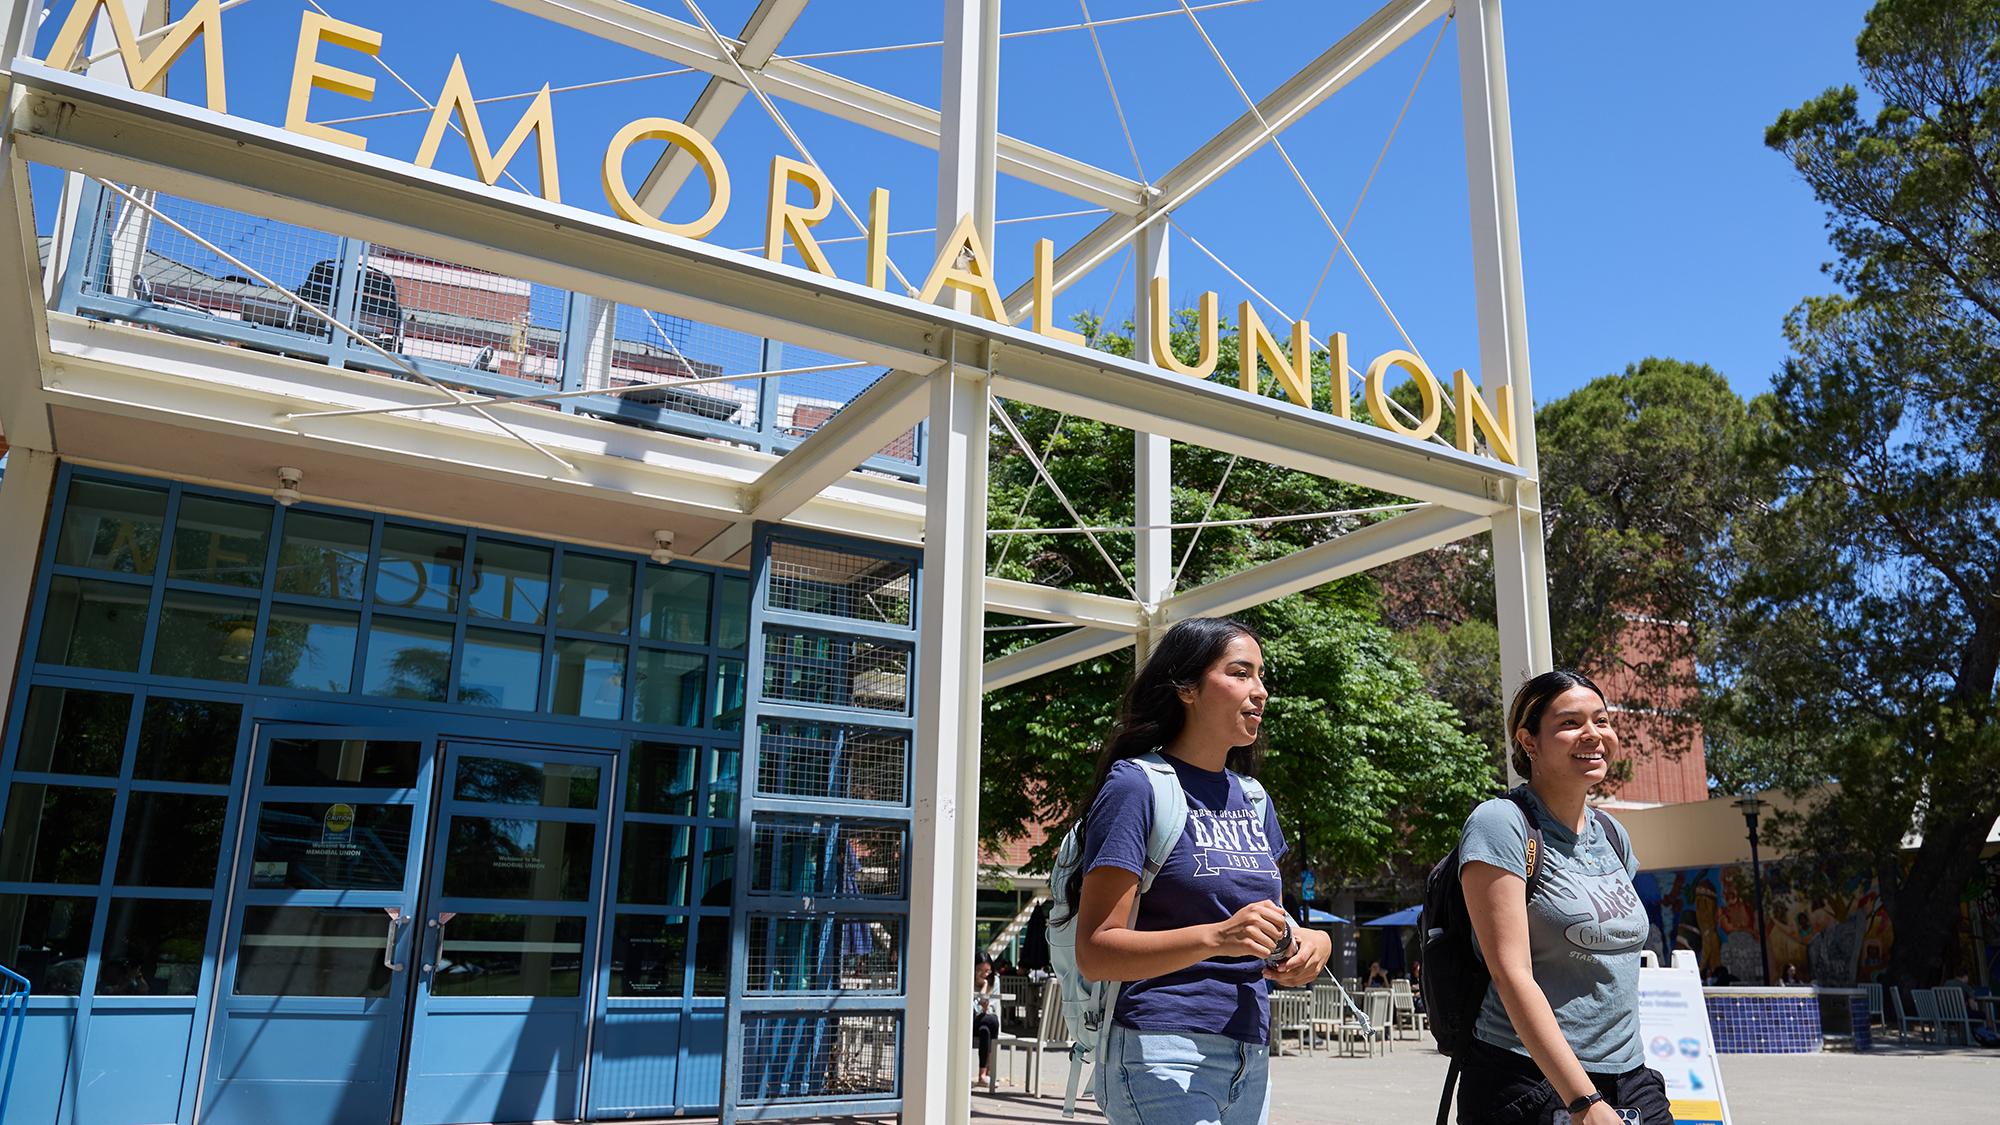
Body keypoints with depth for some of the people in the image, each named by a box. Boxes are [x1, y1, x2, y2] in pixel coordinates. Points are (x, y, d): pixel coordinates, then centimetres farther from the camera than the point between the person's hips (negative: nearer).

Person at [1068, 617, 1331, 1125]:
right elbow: (1095, 952, -14)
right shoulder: (1136, 786, -9)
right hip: (1163, 1055, -7)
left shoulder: (1252, 799, 13)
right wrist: (1216, 937, -27)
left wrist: (1312, 941, -1)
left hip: (1250, 1059, 7)